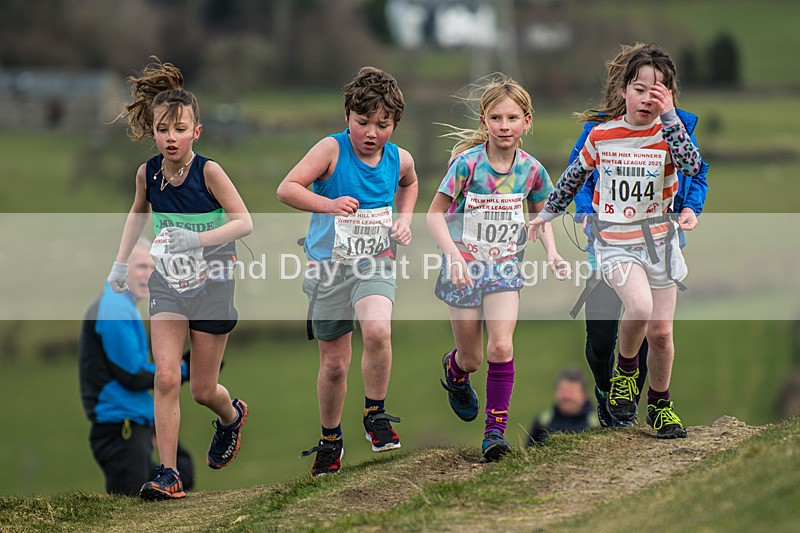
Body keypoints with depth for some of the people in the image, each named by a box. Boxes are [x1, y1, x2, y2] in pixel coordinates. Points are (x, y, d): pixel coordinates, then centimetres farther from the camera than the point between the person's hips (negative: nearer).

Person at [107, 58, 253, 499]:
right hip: (167, 285, 3)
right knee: (166, 378, -13)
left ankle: (231, 415, 44)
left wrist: (199, 238, -34)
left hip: (211, 285, -3)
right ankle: (168, 475, -10)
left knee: (202, 389, 8)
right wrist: (120, 263, 13)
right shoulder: (148, 173, -6)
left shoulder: (208, 171, -19)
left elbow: (244, 222, -20)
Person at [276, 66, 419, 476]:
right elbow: (286, 189, -20)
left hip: (374, 262, 1)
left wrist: (404, 220, 9)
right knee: (334, 363, 7)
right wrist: (329, 204, -33)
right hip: (329, 265, -1)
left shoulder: (399, 159, 0)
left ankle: (375, 415, -7)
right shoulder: (331, 150, -13)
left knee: (377, 331, -28)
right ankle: (330, 440, 30)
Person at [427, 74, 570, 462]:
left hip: (504, 268, 2)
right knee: (471, 359, 7)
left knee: (501, 347, -17)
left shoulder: (530, 169, -4)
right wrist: (453, 255, -23)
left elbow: (540, 215, 14)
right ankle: (454, 368, 45)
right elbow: (435, 214, -10)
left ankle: (495, 430, -9)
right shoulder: (467, 162, -15)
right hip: (465, 267, -2)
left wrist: (552, 254, -2)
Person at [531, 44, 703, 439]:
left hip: (659, 240, 2)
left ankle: (660, 405, 27)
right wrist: (548, 212, 23)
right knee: (640, 306, -28)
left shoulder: (668, 134, -5)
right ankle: (625, 370, 0)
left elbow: (692, 166, -27)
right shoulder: (602, 135, -3)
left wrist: (668, 115, -27)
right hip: (615, 241, -2)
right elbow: (575, 176, 14)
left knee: (660, 331, 6)